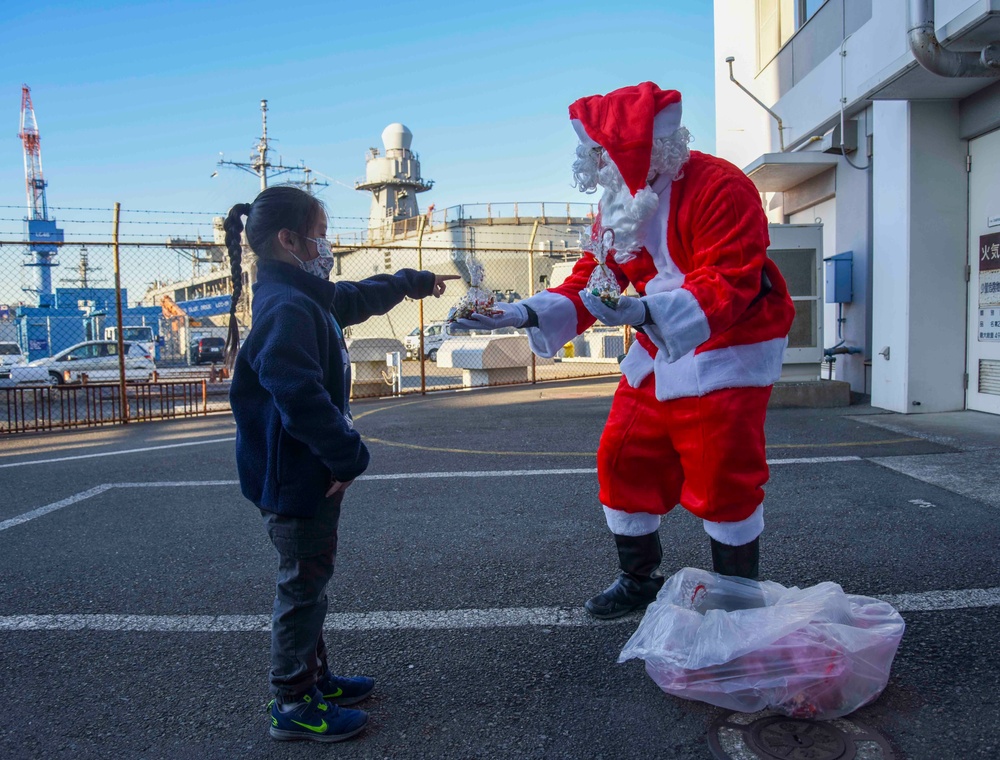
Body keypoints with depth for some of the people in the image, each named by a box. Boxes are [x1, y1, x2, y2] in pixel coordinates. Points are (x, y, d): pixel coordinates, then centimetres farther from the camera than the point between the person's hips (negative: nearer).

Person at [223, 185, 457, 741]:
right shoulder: (287, 308, -22)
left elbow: (359, 297, 31)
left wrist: (414, 281, 44)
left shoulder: (307, 297, 12)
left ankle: (315, 678, 35)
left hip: (311, 473, 11)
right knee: (304, 586, 2)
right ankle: (294, 706, 16)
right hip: (298, 478, -11)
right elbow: (300, 396, -32)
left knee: (310, 579, 20)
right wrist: (348, 456, -25)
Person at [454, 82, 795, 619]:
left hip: (724, 352, -7)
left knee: (722, 478, -4)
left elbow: (730, 284, -27)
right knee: (623, 459, 7)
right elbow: (589, 283, 3)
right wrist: (524, 314, -13)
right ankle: (639, 580, 26)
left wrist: (645, 310, -42)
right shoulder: (618, 204, 5)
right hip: (656, 356, 8)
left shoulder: (718, 188, -19)